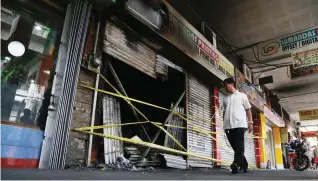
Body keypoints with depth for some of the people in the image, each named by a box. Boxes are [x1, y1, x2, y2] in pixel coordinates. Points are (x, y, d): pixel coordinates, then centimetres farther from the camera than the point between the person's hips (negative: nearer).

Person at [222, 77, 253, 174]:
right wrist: (224, 124, 12)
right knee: (235, 146, 5)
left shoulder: (242, 95, 12)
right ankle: (244, 164, 17)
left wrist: (250, 122, 1)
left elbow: (248, 110, 10)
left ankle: (236, 164, -17)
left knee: (239, 146, -11)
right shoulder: (226, 99, 20)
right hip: (228, 125, 4)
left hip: (240, 124, -4)